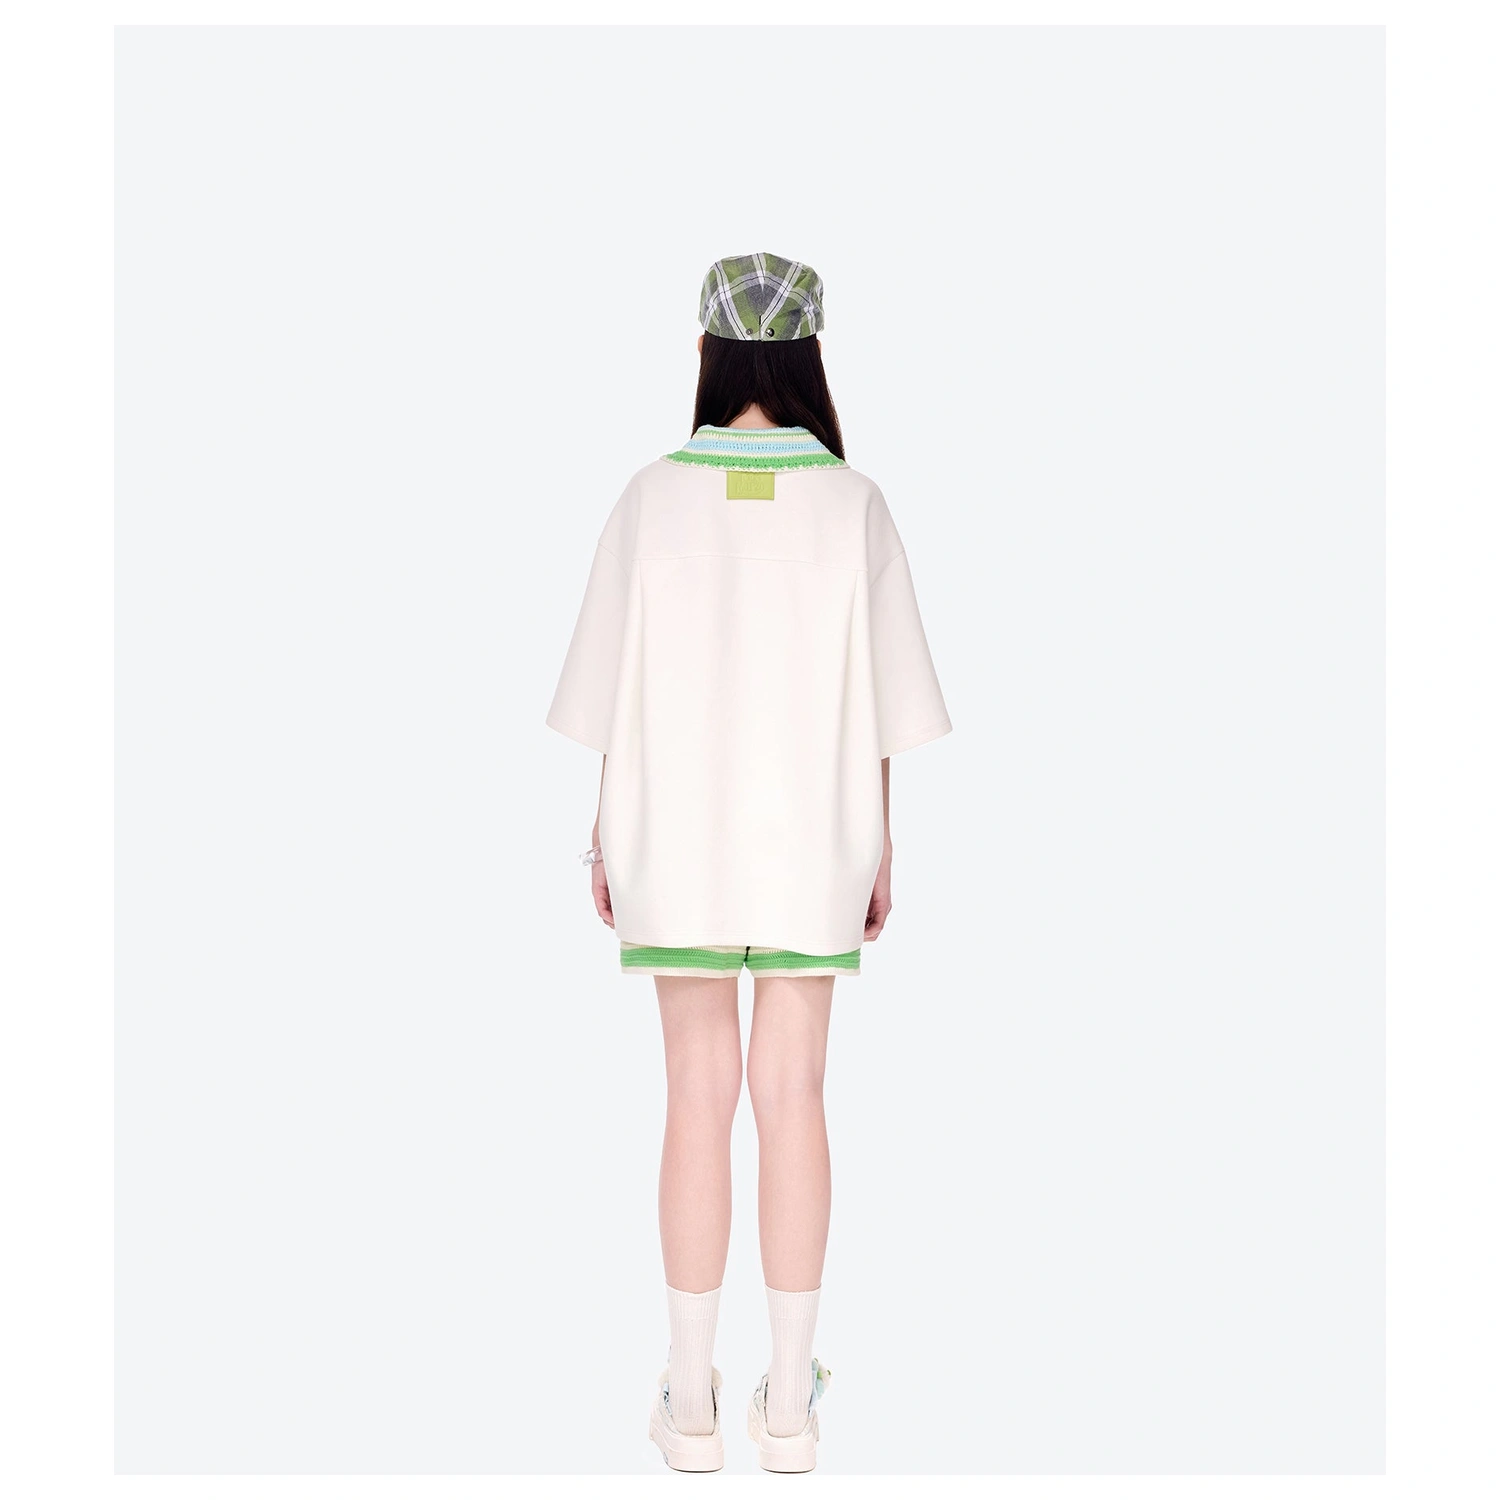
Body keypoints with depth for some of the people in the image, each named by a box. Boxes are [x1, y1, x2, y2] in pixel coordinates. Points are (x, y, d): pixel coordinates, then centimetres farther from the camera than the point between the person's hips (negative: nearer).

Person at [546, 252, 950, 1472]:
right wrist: (879, 846, 6)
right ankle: (791, 1401, 13)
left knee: (699, 1097, 7)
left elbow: (620, 684, -4)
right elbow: (876, 690, -4)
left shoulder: (655, 495, -6)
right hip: (809, 834, 0)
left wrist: (607, 834, 7)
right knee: (792, 1098, 7)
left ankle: (692, 1398, 12)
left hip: (682, 830, 0)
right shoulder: (852, 501, -6)